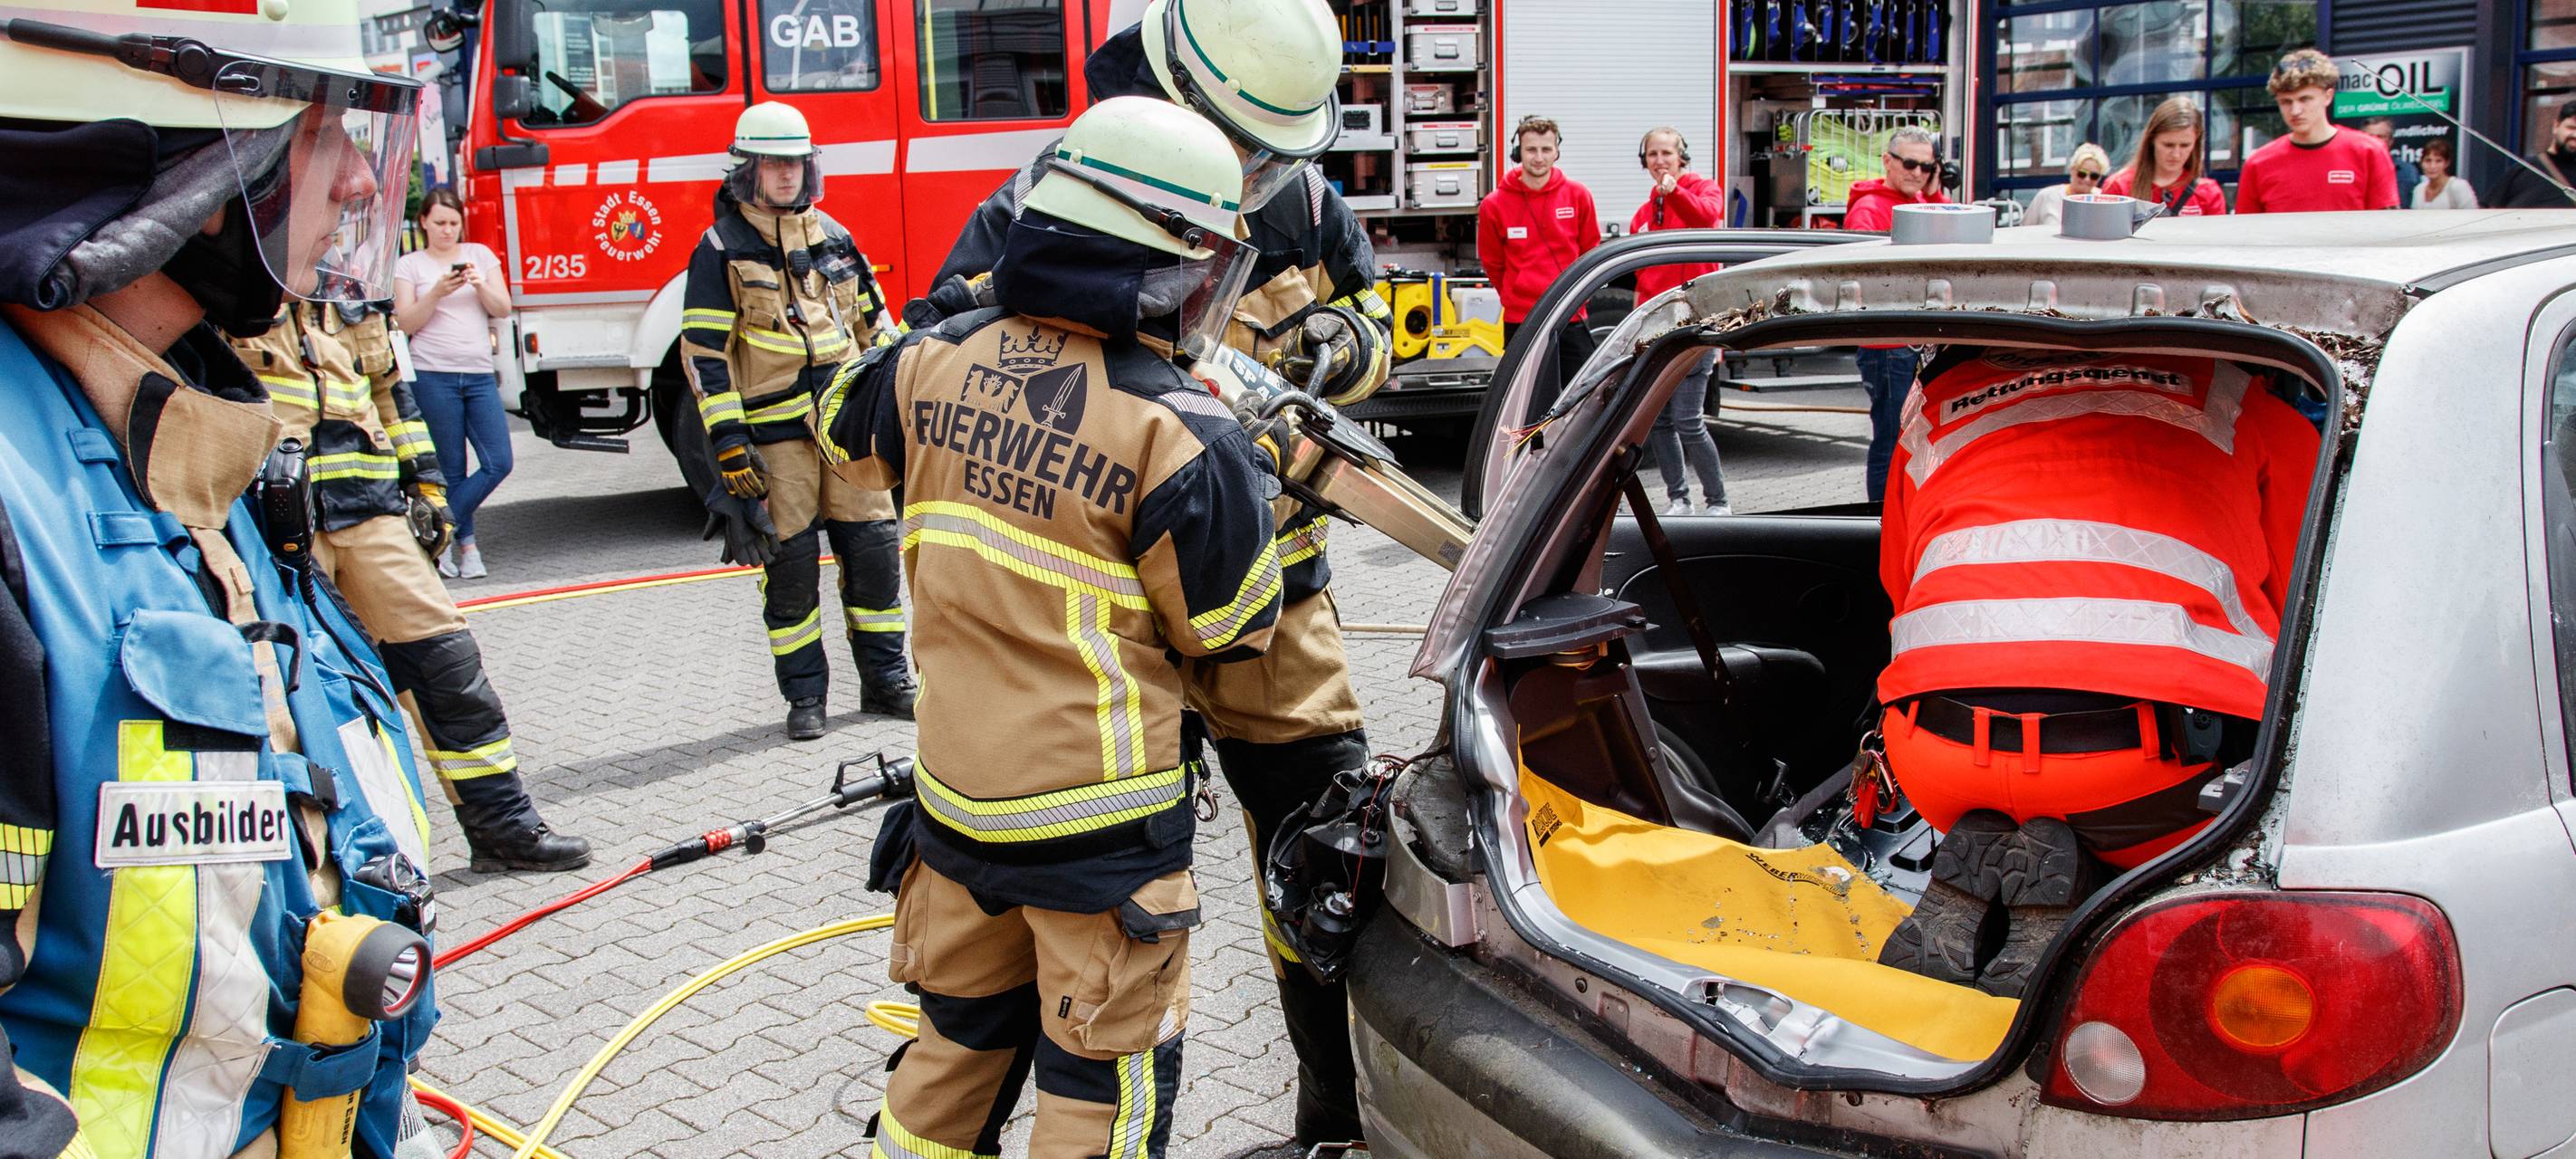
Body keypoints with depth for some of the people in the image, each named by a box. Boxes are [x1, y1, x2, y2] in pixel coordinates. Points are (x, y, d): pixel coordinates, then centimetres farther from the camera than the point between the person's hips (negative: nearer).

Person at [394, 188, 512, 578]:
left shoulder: (480, 254, 13)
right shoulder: (409, 265, 6)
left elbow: (503, 310, 7)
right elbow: (406, 323, -2)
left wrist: (480, 285, -11)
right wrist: (437, 293, -16)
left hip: (480, 374, 3)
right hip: (433, 374, -3)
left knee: (499, 462, -7)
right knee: (452, 469, -1)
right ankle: (466, 544, 9)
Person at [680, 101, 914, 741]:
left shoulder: (832, 236, 12)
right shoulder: (722, 248, -2)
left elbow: (874, 321, 19)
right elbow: (704, 349, -6)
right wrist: (728, 439, -13)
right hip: (775, 429, -4)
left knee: (873, 544, 3)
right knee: (790, 562, 1)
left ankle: (885, 677, 16)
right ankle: (804, 693, 12)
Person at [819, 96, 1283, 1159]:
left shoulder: (939, 360, -6)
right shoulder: (1177, 433, -22)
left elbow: (847, 430, 18)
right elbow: (1233, 626, -9)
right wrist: (1248, 470, 5)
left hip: (954, 790, 6)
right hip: (1095, 818, -6)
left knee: (961, 1034, 25)